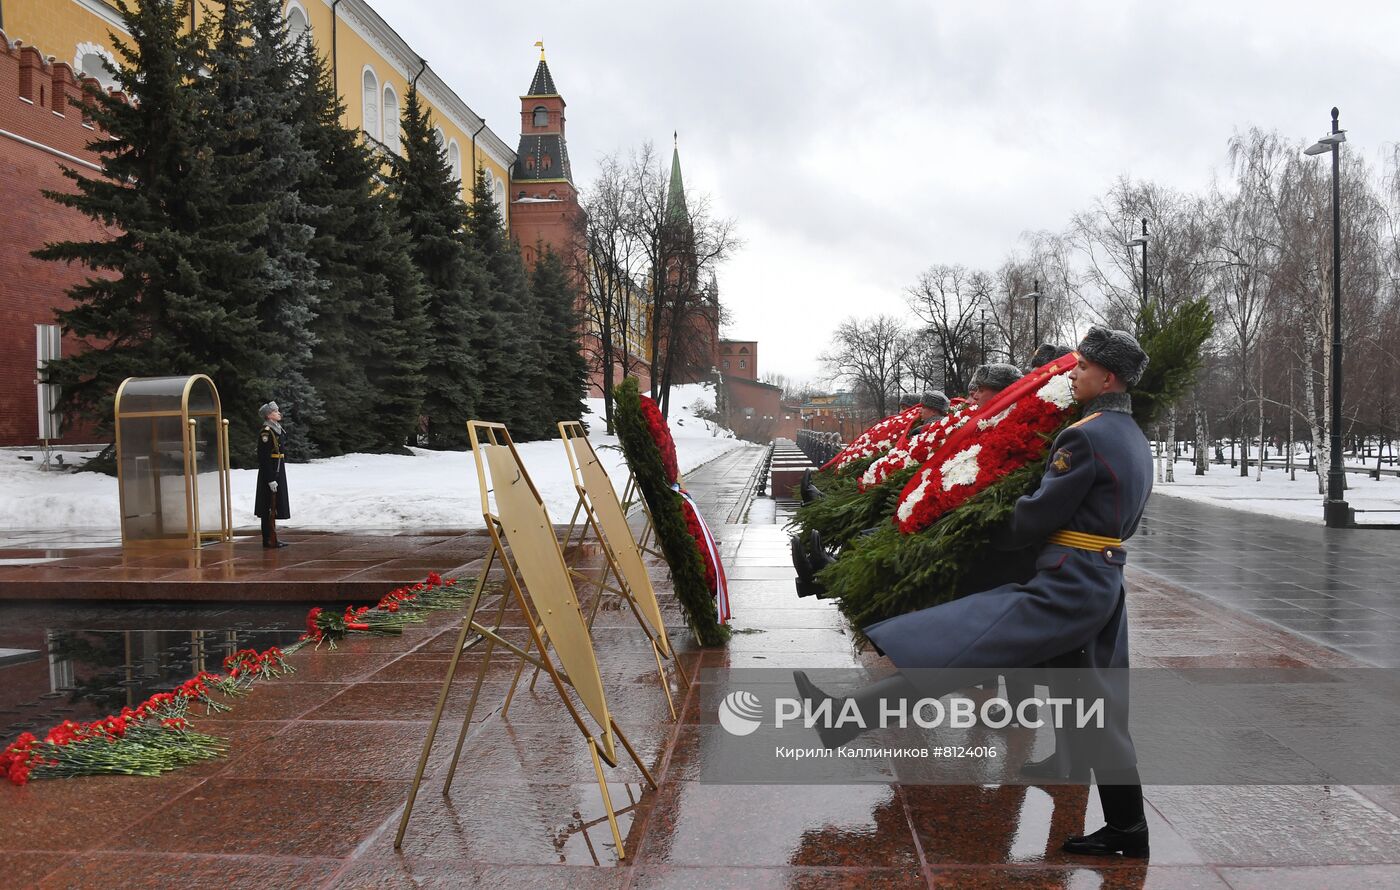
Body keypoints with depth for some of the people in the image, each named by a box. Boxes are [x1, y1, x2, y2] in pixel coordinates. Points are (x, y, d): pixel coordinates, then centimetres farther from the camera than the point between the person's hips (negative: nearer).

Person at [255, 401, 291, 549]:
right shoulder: (266, 432, -15)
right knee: (270, 507, -6)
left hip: (278, 473, 10)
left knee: (273, 507, 13)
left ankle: (272, 538, 18)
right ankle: (269, 540, -3)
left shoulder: (275, 430, 14)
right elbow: (264, 458, -19)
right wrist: (271, 479, -22)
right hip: (270, 474, -10)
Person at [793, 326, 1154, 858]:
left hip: (1065, 588, -10)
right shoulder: (1134, 440, 16)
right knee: (1099, 711, 16)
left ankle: (847, 715, -19)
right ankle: (1127, 828, 24)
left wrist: (985, 537, 2)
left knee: (953, 644, -15)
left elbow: (1037, 516, -13)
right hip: (1105, 586, 10)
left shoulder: (1084, 437, -15)